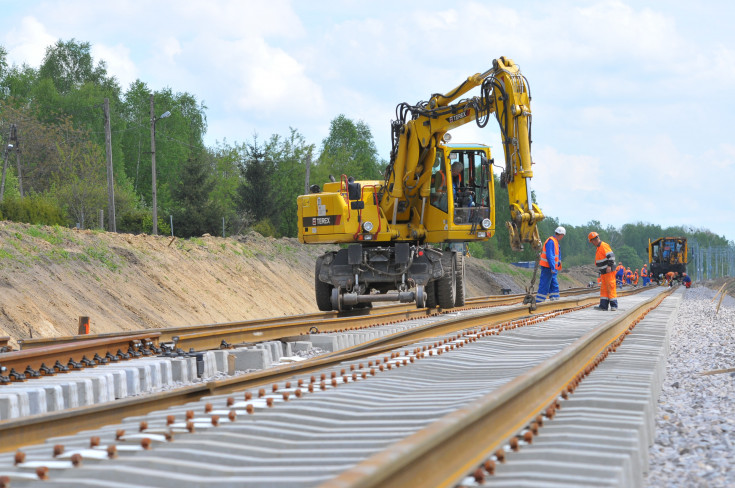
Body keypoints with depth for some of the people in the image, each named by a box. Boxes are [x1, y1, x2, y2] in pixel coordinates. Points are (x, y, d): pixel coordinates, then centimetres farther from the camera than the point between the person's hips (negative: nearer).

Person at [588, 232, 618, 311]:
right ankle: (603, 305, 5)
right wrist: (600, 272, 24)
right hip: (603, 273, 10)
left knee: (611, 287, -8)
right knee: (603, 289, 6)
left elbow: (611, 255, -20)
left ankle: (614, 305, -6)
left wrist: (609, 266, -23)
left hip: (609, 271, -10)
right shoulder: (598, 248, 19)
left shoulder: (604, 246, -12)